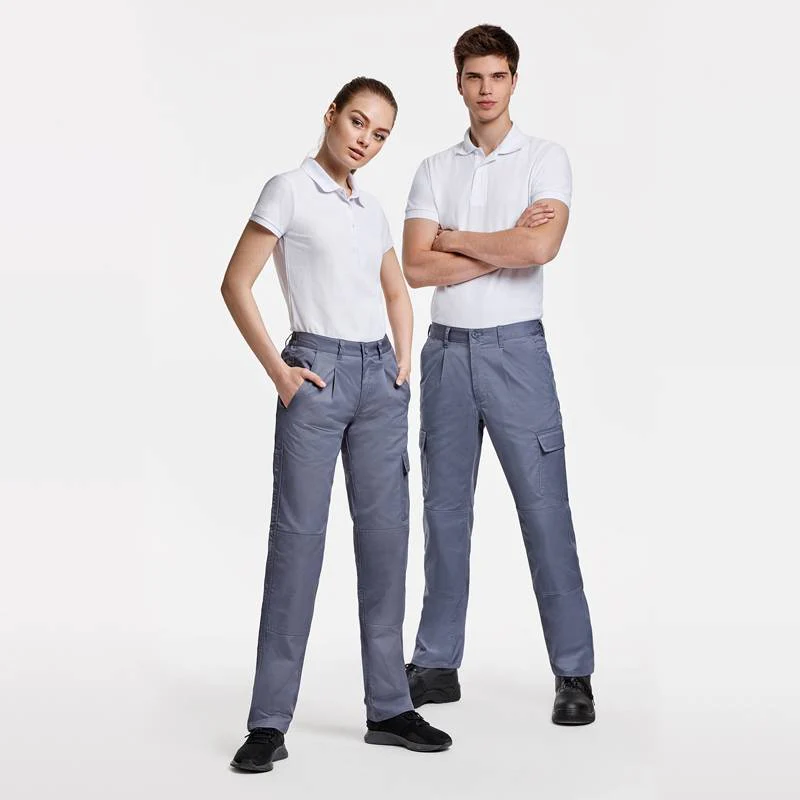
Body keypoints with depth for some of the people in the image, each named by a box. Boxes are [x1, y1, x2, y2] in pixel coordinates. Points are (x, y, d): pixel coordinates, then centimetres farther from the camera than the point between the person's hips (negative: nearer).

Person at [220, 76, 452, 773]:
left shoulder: (372, 210, 15)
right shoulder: (290, 191, -2)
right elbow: (236, 285, -4)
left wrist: (404, 362, 13)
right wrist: (277, 372, -9)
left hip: (381, 377, 6)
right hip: (318, 373, -6)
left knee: (385, 533, 5)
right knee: (299, 536, -6)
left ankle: (389, 707, 14)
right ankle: (269, 722, 0)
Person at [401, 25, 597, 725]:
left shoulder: (546, 159, 0)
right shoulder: (435, 171, 10)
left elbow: (540, 248, -18)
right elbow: (416, 268, -3)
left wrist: (457, 239, -6)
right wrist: (505, 245, -10)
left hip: (516, 350, -4)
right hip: (446, 352, 4)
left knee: (545, 511, -4)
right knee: (446, 511, 9)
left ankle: (574, 673, 4)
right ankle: (437, 665, 19)